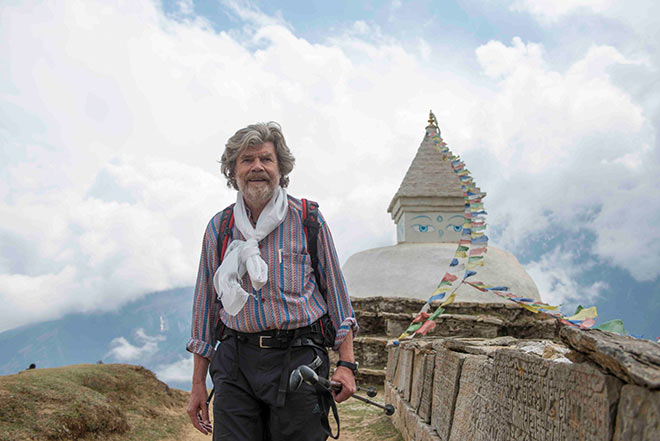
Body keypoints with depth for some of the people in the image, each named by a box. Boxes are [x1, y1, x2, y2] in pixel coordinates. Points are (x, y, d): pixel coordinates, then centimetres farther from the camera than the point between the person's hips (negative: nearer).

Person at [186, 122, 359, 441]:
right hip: (235, 365, 2)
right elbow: (206, 305, 12)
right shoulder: (219, 227, 8)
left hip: (299, 358, -2)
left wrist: (346, 363, -3)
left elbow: (335, 292, 4)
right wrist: (198, 384, 11)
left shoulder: (307, 219, 2)